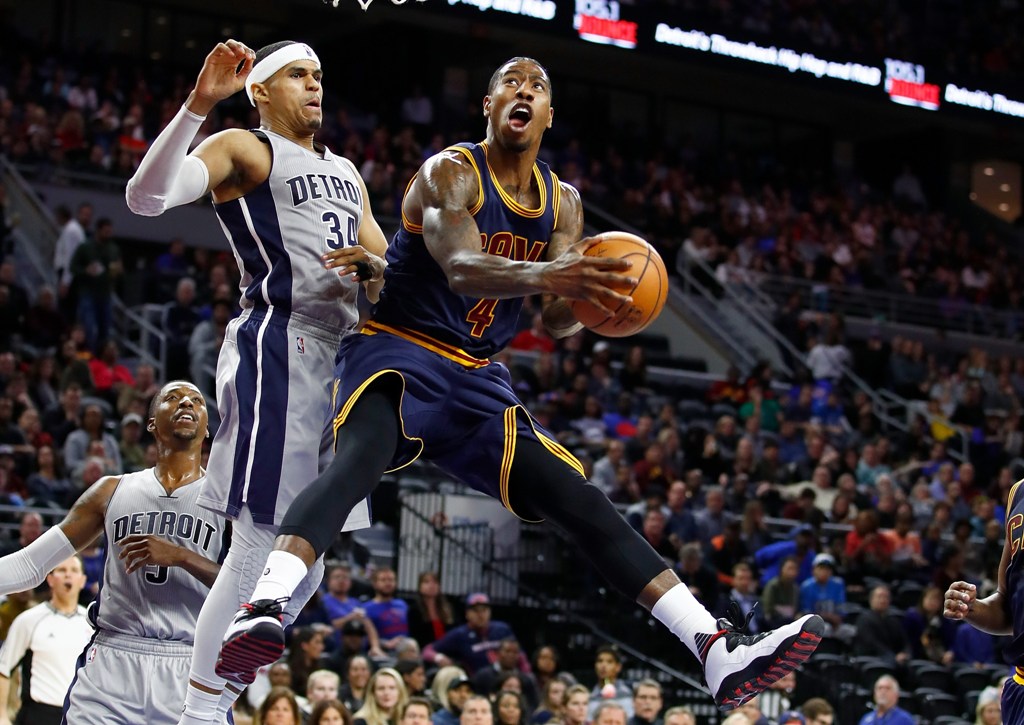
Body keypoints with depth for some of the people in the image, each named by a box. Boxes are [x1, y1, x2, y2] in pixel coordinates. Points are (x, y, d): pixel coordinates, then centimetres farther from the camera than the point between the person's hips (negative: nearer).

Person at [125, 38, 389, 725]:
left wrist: (376, 268, 1)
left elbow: (392, 272, 27)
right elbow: (146, 197, -17)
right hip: (278, 347, -8)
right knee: (262, 540, -13)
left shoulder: (345, 171, 25)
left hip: (339, 354, 8)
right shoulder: (244, 149, 0)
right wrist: (200, 103, -28)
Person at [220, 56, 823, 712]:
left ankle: (720, 653, -11)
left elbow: (559, 321, 4)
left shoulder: (563, 203, 11)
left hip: (477, 379, 6)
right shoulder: (451, 173, -10)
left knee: (578, 498, -5)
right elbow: (460, 268, -29)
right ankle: (264, 610, -59)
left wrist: (586, 297, -21)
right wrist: (545, 275, -49)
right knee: (365, 451, -38)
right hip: (397, 351, -6)